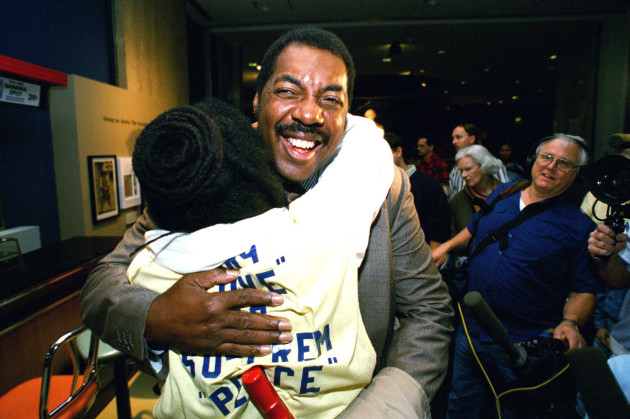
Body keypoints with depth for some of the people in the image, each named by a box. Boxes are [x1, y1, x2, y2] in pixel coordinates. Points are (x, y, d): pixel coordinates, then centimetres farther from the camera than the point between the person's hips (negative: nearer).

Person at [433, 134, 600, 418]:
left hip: (525, 349, -3)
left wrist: (570, 322, -25)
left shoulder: (578, 226, -8)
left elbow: (584, 290, -7)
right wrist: (446, 246, 9)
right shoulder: (501, 195, 4)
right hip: (471, 332, 4)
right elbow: (474, 228, 21)